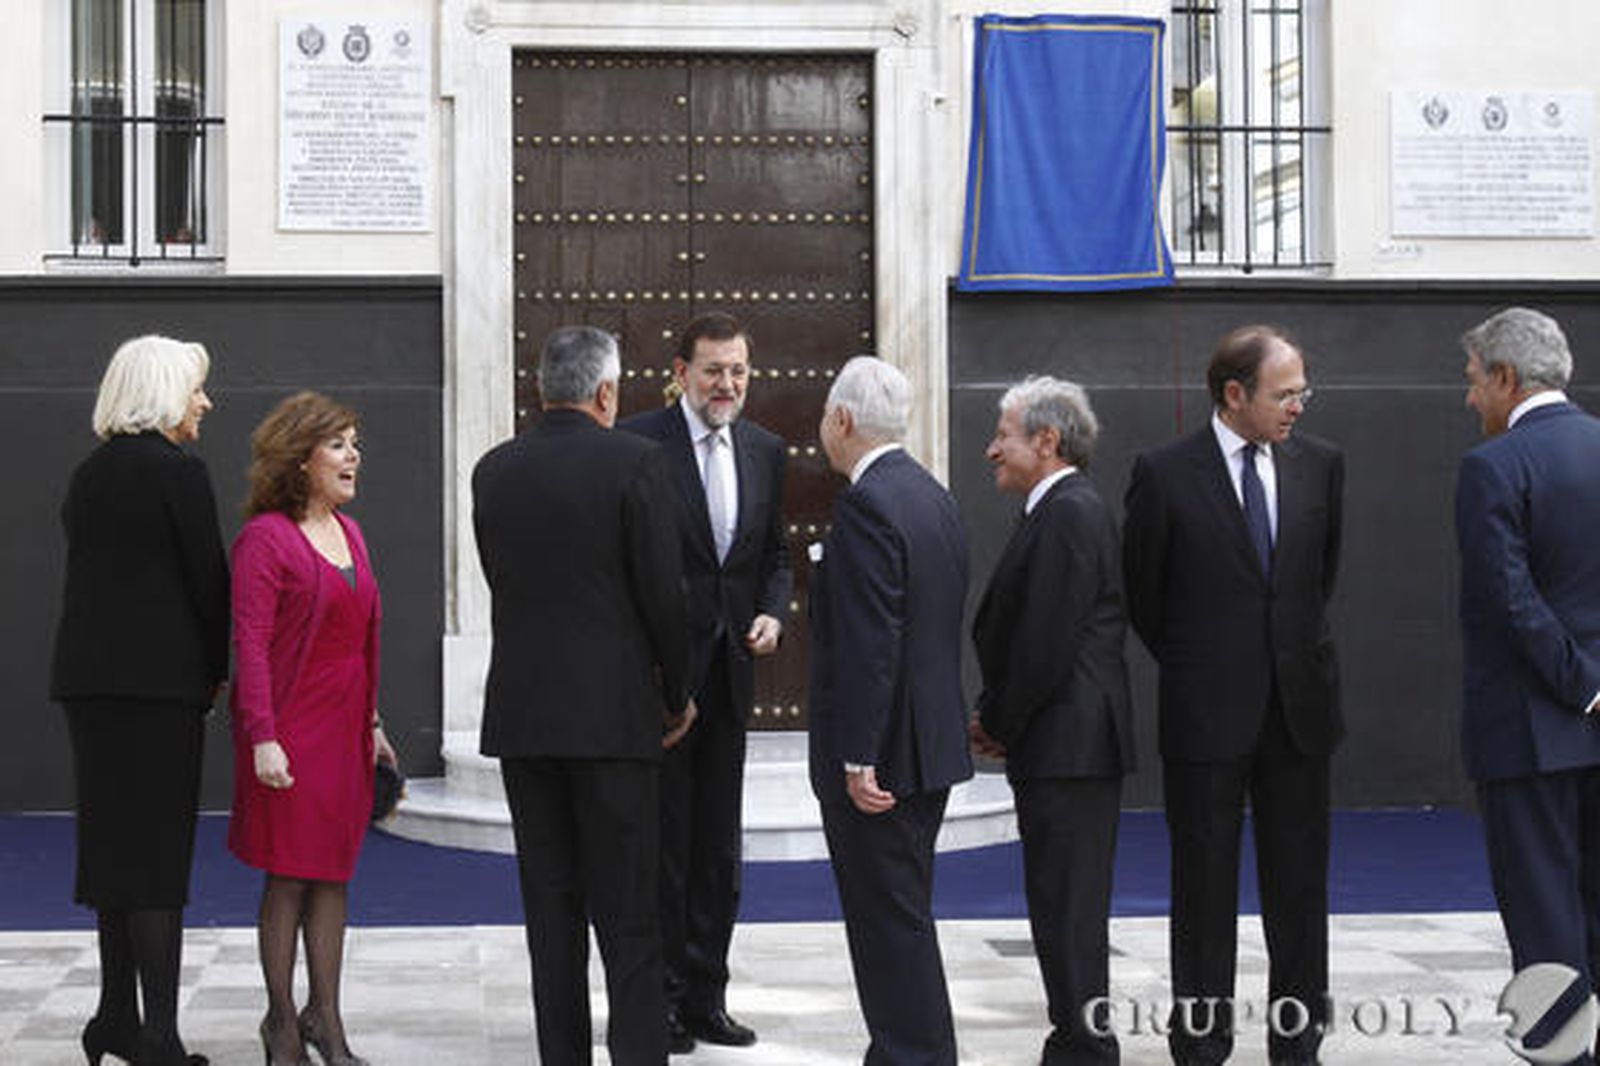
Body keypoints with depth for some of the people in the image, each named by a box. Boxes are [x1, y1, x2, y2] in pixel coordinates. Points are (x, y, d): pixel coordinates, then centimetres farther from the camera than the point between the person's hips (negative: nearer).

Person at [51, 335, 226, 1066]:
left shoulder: (89, 474, 12)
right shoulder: (178, 470, -10)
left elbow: (92, 573, 12)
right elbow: (208, 577, -8)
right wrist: (216, 670, 6)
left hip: (87, 676, 7)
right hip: (159, 677, -7)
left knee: (113, 844, 13)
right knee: (158, 849, -4)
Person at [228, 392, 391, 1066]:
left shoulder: (348, 531, 12)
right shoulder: (265, 539, -11)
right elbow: (250, 644, -15)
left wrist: (372, 722, 17)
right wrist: (262, 737, -20)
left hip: (345, 726, 7)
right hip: (291, 729, -7)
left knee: (334, 872, 9)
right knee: (289, 876, -1)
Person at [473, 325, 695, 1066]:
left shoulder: (494, 470, 6)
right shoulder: (635, 463, -8)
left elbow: (500, 582, 11)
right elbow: (662, 593, -8)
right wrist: (676, 694, 6)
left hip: (520, 712, 4)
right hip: (612, 713, -4)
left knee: (550, 908, 10)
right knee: (627, 916, 1)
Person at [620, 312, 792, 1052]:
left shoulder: (764, 449, 9)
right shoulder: (638, 443, -9)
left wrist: (773, 613, -3)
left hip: (728, 669, 6)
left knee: (718, 844, 11)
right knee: (661, 840, 1)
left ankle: (705, 996, 21)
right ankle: (660, 998, 10)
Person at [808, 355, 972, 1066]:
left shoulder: (865, 507, -18)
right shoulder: (933, 497, 12)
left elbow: (870, 644, -23)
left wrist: (858, 759, -21)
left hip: (880, 760, -10)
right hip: (932, 743, 10)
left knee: (889, 921, -3)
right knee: (903, 916, 17)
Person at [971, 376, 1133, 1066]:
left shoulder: (1068, 515, -16)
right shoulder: (1068, 510, 16)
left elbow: (1045, 647, -20)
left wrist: (998, 724, -9)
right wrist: (998, 719, 9)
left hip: (1068, 746, -11)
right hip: (1073, 745, 11)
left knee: (1068, 910, -5)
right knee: (1067, 906, 14)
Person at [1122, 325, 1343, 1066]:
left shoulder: (1319, 464, 4)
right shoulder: (1166, 473, -7)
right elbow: (1141, 590, 3)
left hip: (1299, 704, 3)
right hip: (1208, 712, -3)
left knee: (1300, 880, 9)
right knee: (1204, 881, 5)